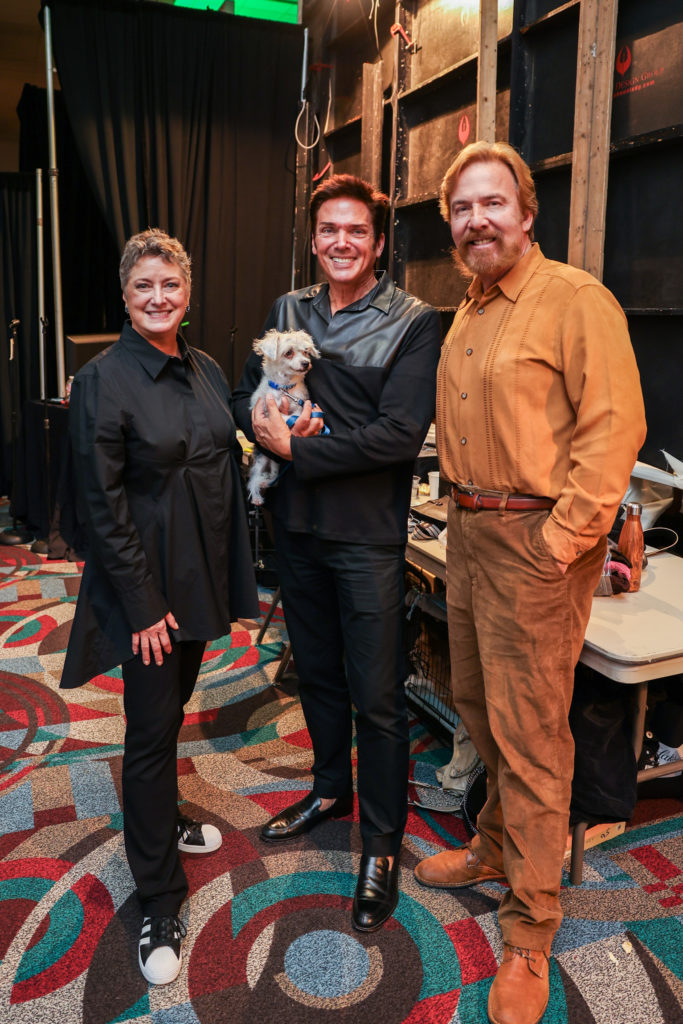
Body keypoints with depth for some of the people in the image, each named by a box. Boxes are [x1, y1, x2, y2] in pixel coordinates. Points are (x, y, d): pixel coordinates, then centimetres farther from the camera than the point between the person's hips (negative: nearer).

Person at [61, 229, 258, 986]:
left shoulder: (207, 371, 7)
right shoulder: (101, 380, -14)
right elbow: (103, 506, -15)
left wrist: (234, 580, 10)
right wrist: (143, 606, -16)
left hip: (201, 578, 6)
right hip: (146, 586, -6)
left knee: (171, 712, 21)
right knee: (151, 731, 2)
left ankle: (163, 820, 46)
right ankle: (160, 904, 16)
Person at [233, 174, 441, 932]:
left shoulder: (413, 323, -9)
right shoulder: (287, 311, 8)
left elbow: (401, 434, -19)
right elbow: (245, 397, 9)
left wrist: (297, 449, -18)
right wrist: (268, 424, -15)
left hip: (368, 534, -5)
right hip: (297, 526, 5)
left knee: (376, 695, 3)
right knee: (316, 671, 20)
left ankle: (382, 845, 22)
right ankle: (331, 789, 43)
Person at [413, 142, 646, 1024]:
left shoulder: (576, 300, -11)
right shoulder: (467, 313, 15)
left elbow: (615, 428, -18)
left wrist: (561, 541, -20)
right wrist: (462, 506, 10)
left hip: (536, 540, -8)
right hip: (469, 530, 8)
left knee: (530, 736, 0)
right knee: (478, 706, 20)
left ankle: (528, 935, 17)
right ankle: (495, 846, 43)